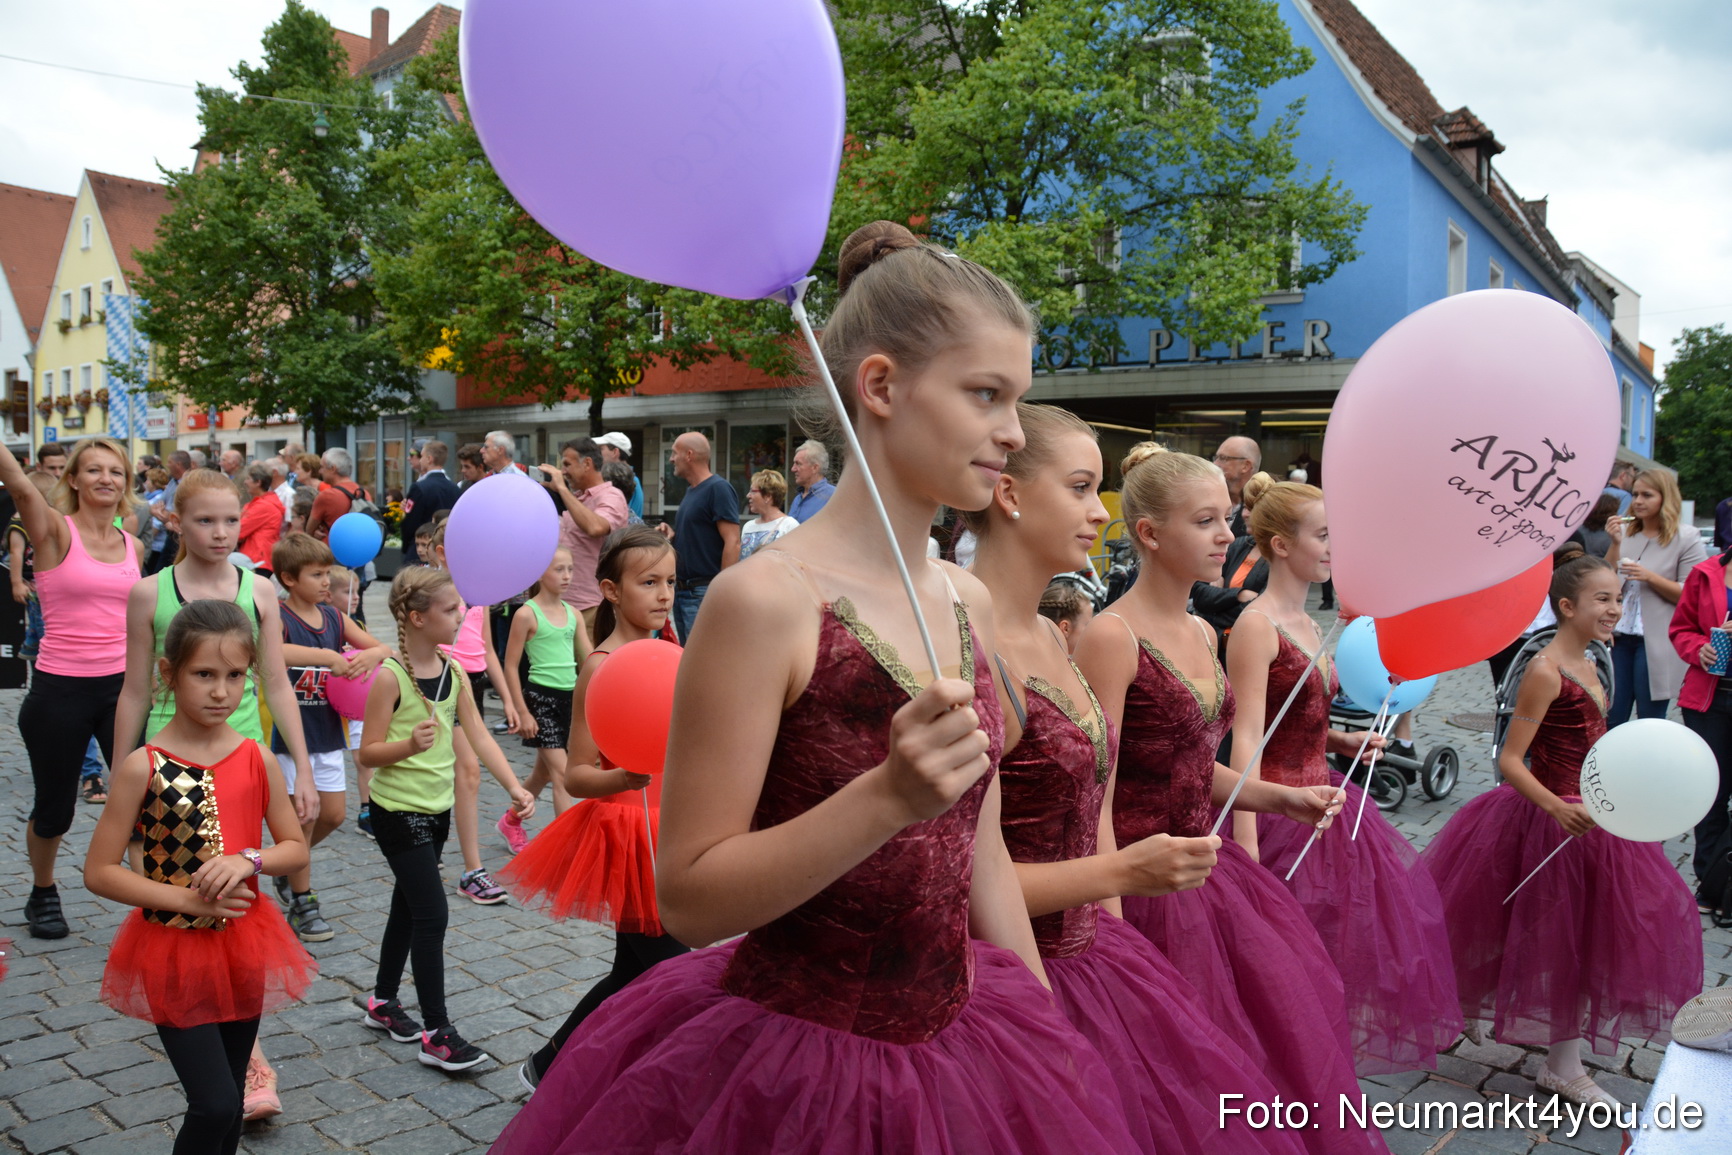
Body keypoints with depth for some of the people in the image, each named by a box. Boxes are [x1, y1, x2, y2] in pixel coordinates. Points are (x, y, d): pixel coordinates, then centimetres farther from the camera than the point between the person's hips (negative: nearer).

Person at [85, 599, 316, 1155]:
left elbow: (296, 848, 5)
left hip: (243, 945, 4)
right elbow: (99, 871, -11)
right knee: (215, 1104, -8)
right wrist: (188, 900, -18)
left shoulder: (257, 760, -3)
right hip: (174, 950, -4)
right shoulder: (145, 766, -14)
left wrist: (249, 860, -15)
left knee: (230, 1101, 17)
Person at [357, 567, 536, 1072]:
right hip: (398, 811, -7)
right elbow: (368, 753, -15)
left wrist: (514, 786, -8)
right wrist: (409, 745, -35)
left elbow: (479, 735, 1)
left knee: (409, 906, 19)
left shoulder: (452, 671, 1)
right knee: (432, 914, -8)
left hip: (437, 808, 7)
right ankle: (437, 1035, 1)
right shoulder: (391, 676, -18)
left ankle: (383, 1003, 38)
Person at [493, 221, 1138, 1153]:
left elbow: (981, 852, 9)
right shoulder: (768, 599, -20)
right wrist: (886, 797, -30)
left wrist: (1051, 1043, 12)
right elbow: (687, 898, -18)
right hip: (794, 1072, -6)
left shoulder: (967, 603, 1)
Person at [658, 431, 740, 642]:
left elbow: (732, 542, -19)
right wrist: (672, 535, 6)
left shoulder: (718, 489, -12)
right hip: (683, 591, 10)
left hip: (704, 593, -10)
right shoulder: (691, 491, 17)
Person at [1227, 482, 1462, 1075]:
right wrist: (1247, 845, -27)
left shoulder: (1306, 624, 11)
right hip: (1279, 810, -9)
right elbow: (1247, 737, -23)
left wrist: (1344, 741, 2)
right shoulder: (1257, 625, -16)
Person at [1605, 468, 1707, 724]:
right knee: (1611, 719, 6)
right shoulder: (1625, 531, 8)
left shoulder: (1686, 538, -5)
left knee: (1650, 725, 5)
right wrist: (1616, 543, -7)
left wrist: (1650, 577, -19)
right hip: (1620, 636, 4)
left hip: (1657, 642, -4)